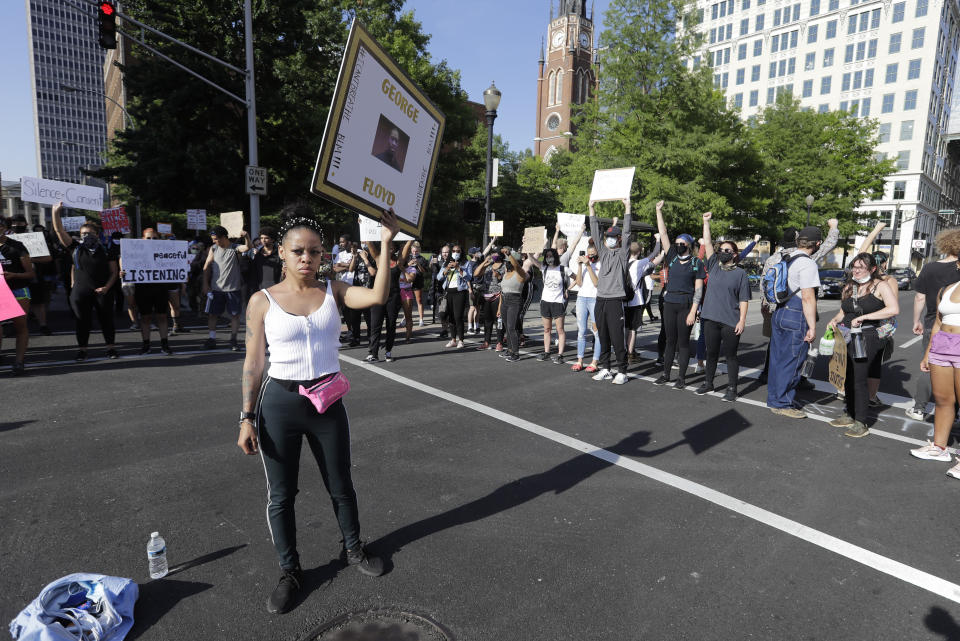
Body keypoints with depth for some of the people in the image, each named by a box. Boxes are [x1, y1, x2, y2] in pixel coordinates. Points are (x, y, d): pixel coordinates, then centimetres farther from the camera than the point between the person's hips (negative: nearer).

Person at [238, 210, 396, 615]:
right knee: (281, 493, 11)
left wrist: (385, 244, -23)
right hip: (279, 403, -1)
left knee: (340, 484, 17)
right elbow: (254, 363, -2)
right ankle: (289, 572, 34)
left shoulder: (333, 292, -2)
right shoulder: (263, 301, -5)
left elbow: (378, 297, -20)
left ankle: (353, 547, 42)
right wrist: (247, 418, -3)